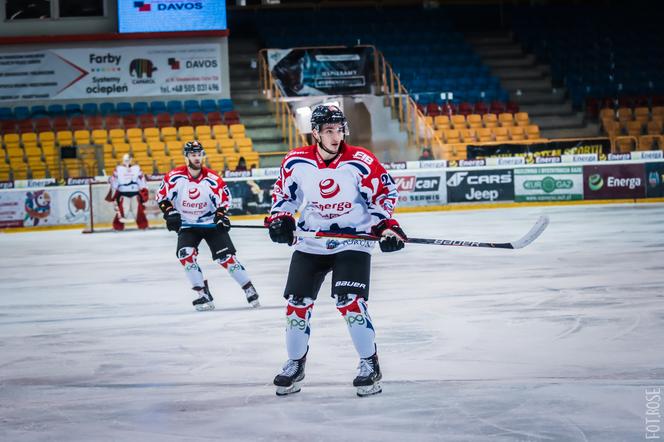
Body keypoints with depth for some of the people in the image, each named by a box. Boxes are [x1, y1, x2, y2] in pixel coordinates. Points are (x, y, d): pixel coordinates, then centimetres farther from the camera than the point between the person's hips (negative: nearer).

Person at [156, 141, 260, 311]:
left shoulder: (212, 179, -14)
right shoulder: (175, 177, -13)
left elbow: (224, 198, -5)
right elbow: (162, 196, -4)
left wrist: (221, 216, -18)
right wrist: (170, 213, -16)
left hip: (211, 223, -1)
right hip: (186, 225, 1)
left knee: (226, 256, -9)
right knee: (185, 253, -21)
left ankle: (249, 289, 2)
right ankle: (202, 293, -11)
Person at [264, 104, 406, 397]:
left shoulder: (361, 162, -15)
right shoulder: (296, 162, -7)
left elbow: (385, 193, -4)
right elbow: (283, 192, 10)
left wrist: (386, 225, -15)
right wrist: (279, 219, -5)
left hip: (353, 242, -3)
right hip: (310, 243, 4)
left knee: (350, 303, -16)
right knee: (297, 303, 3)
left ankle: (370, 364, -1)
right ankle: (295, 364, 22)